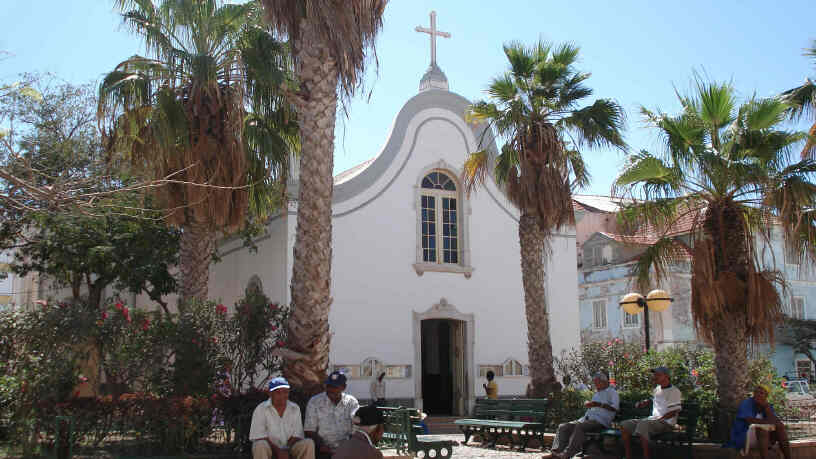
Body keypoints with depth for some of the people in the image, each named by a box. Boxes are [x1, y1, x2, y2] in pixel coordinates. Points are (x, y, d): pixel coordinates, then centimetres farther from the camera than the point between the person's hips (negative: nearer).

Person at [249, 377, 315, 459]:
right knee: (260, 445, -35)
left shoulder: (295, 409, 5)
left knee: (309, 443, -24)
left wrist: (286, 451, -18)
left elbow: (296, 435, 1)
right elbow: (258, 437, -12)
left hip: (289, 448, 2)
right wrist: (278, 451, -22)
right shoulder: (260, 409, -5)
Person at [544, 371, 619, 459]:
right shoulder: (597, 393, 31)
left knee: (579, 426, -35)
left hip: (600, 421, -9)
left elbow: (615, 407, -12)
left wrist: (599, 404, -18)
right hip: (587, 419, 9)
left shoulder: (612, 392, 6)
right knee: (563, 427, -8)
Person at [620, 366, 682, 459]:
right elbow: (651, 400, 35)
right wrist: (641, 403, 15)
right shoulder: (657, 388, 16)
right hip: (653, 419, 9)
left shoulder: (674, 391, -10)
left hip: (666, 422, -9)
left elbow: (673, 413, -16)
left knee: (642, 425, -37)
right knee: (625, 425, -3)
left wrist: (658, 420, -21)